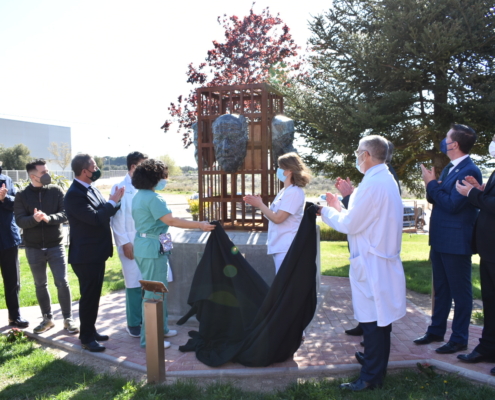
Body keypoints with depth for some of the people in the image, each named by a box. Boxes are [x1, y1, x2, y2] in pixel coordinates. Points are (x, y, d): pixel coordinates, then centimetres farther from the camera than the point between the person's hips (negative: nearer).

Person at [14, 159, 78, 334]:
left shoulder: (56, 191, -2)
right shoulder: (22, 195, -2)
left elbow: (65, 214, -10)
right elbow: (19, 220, -9)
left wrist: (48, 218, -29)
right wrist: (34, 218, -30)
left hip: (55, 245, -1)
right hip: (33, 248, 1)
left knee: (62, 283, -1)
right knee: (40, 285, 12)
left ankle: (68, 319, 12)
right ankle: (47, 318, 27)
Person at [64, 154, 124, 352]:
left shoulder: (91, 189, 10)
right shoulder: (74, 195, -20)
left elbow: (103, 213, 13)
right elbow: (95, 218, -27)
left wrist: (114, 201, -3)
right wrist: (113, 202, -16)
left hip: (97, 252, 9)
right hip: (86, 255, -9)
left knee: (94, 295, 18)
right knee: (89, 296, 2)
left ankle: (90, 330, 32)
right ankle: (86, 338, 16)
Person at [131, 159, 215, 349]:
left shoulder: (139, 196, 12)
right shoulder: (152, 198, -18)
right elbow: (171, 220, -25)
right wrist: (199, 225, -25)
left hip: (144, 246, 10)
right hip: (152, 248, -10)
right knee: (154, 293, -2)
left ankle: (160, 328, 31)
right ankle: (149, 338, 7)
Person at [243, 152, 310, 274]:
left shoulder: (294, 192, -16)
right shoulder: (285, 191, 14)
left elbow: (278, 218, -21)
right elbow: (274, 214, 16)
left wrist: (259, 204, -10)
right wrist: (258, 204, 4)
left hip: (286, 248, -10)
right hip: (279, 247, 10)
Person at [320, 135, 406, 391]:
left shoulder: (372, 183, -20)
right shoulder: (386, 179, 11)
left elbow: (349, 225, -16)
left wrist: (326, 211, 0)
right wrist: (340, 207, 16)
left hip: (372, 262, -10)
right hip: (385, 256, 10)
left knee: (372, 319, -1)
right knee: (380, 316, 21)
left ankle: (371, 377, 9)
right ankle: (376, 360, 37)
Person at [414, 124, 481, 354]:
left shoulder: (469, 171, -17)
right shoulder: (449, 168, 11)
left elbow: (452, 205, -23)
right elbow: (435, 200, 12)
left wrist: (432, 183, -16)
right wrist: (431, 184, -7)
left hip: (456, 242, -9)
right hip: (439, 240, 9)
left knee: (460, 291, 5)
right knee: (440, 289, 19)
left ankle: (459, 339, 18)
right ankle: (436, 331, 32)